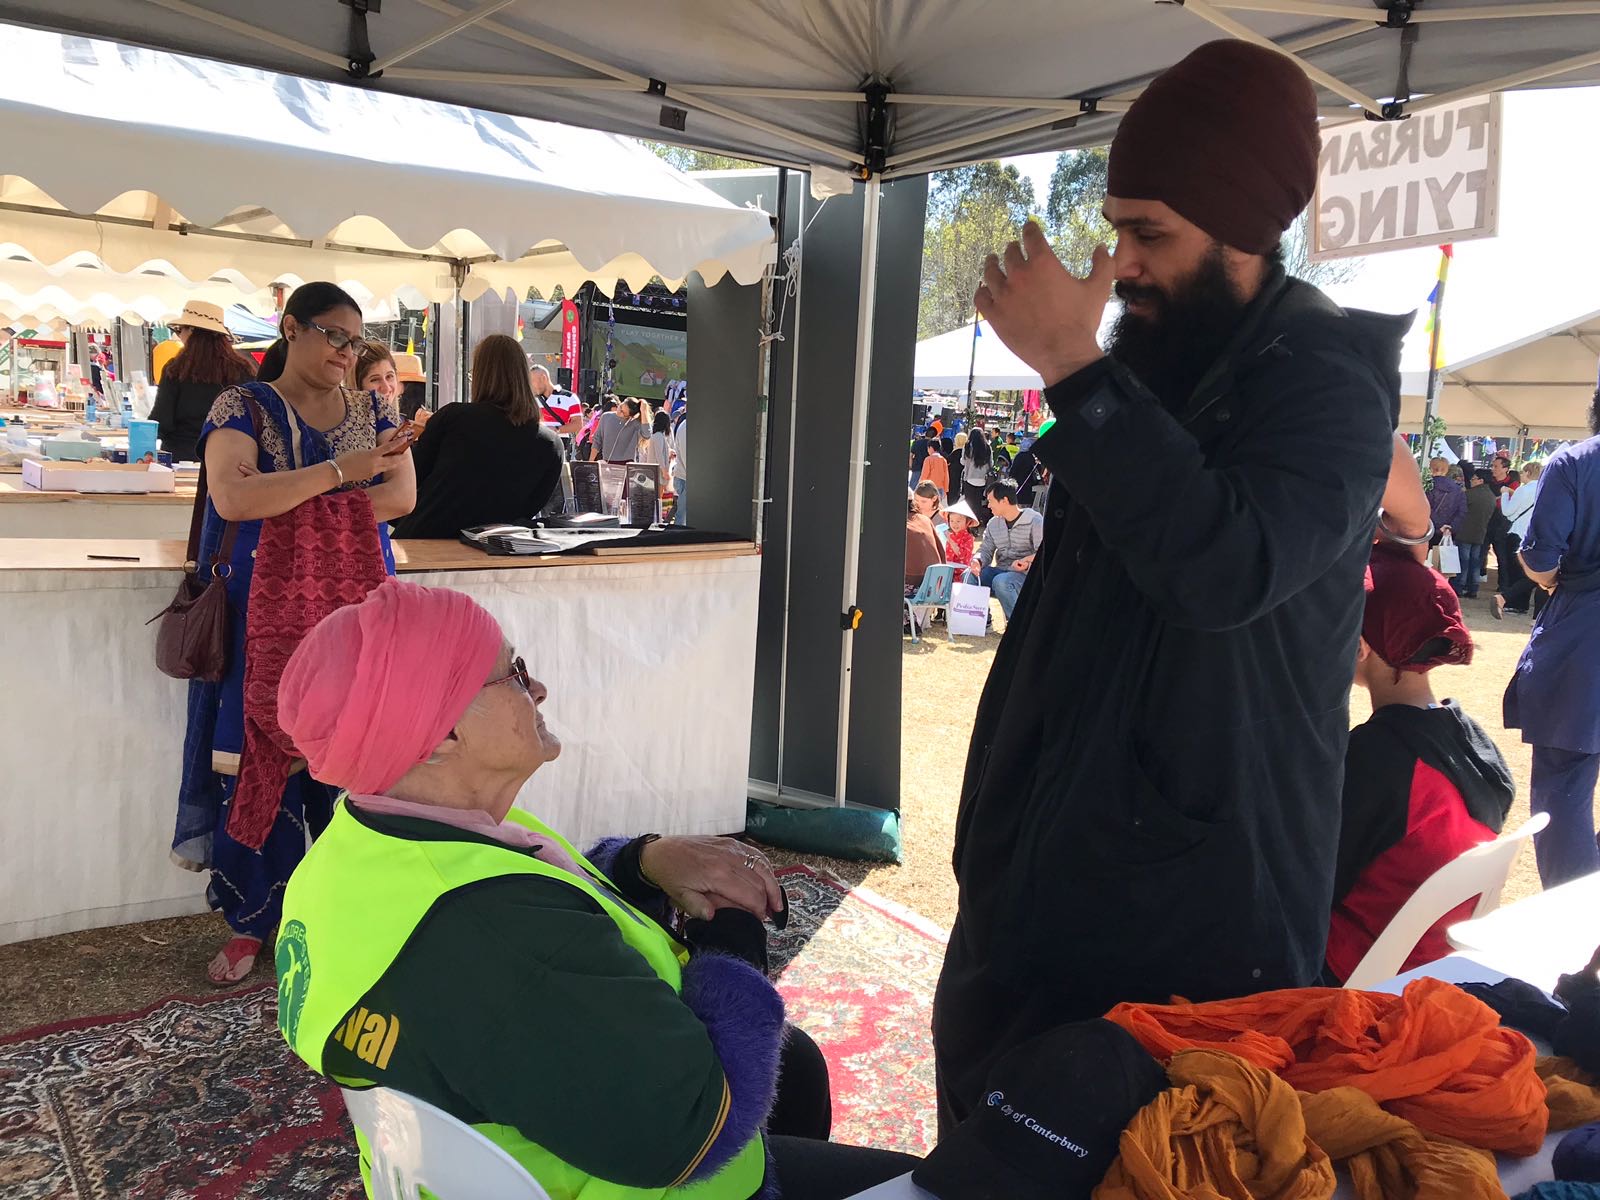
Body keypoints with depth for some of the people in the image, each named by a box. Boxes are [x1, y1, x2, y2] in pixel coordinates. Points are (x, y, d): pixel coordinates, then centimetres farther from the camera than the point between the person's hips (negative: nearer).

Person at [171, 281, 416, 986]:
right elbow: (231, 498, -14)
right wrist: (340, 471, -17)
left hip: (357, 601, 2)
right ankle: (252, 921, 15)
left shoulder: (373, 411, 12)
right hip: (271, 609, -2)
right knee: (264, 757, 2)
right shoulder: (243, 408, 2)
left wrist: (297, 509, -10)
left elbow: (402, 495, -1)